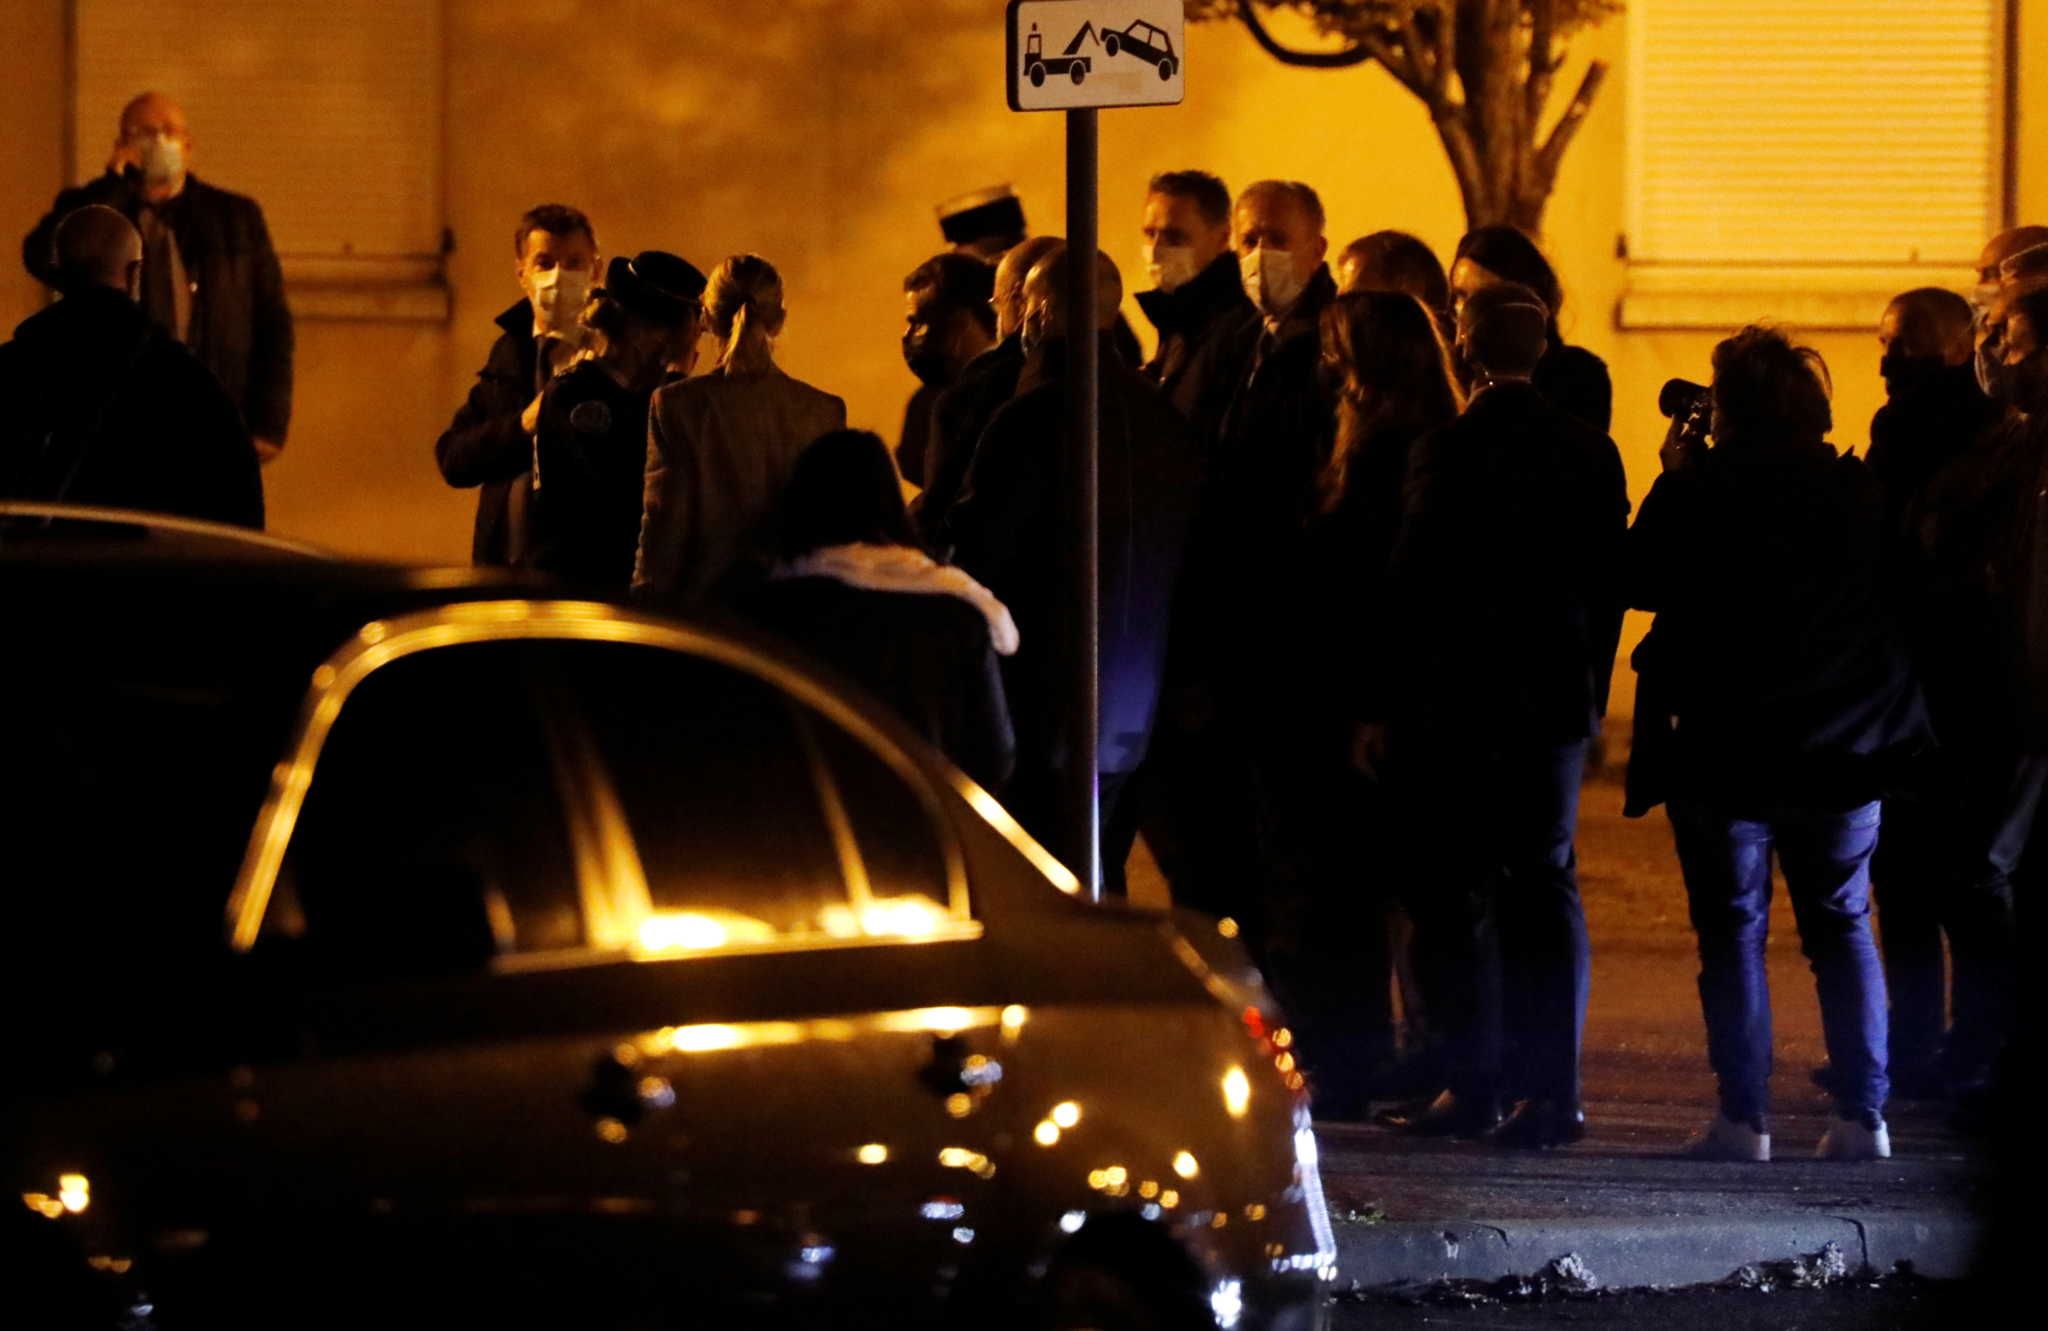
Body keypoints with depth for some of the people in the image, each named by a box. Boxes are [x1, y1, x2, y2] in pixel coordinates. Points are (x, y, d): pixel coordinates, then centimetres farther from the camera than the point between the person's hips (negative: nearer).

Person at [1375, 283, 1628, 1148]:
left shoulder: (1446, 453, -13)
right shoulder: (1592, 453, 3)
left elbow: (1412, 589, -12)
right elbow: (1607, 586, 7)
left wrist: (1395, 711, -5)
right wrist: (1589, 697, 14)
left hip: (1458, 701, -5)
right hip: (1555, 698, 5)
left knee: (1457, 896, 3)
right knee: (1546, 885, 8)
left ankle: (1473, 1084, 2)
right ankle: (1552, 1088, 4)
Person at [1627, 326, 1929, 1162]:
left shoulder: (1701, 490, -11)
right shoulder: (1858, 491, 0)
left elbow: (1642, 583, 1)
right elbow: (1898, 599, 10)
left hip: (1723, 749, -3)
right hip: (1844, 749, 3)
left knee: (1732, 933, 4)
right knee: (1842, 927, 11)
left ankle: (1743, 1117, -1)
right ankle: (1862, 1116, 5)